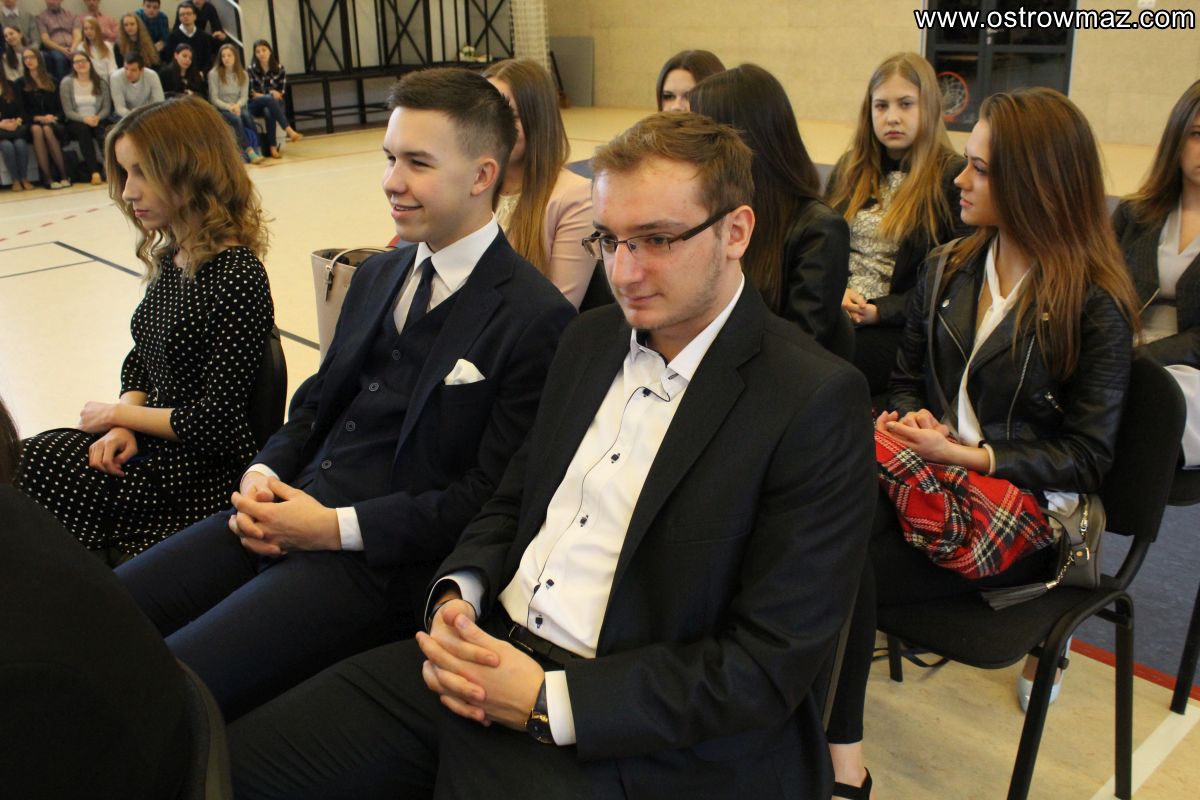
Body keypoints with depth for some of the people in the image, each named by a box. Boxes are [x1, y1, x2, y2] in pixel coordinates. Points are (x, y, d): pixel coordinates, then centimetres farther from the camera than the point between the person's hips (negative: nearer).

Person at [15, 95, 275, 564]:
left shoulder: (237, 277, -20)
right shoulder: (168, 258, 6)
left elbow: (215, 424, -20)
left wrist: (117, 414, -6)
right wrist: (123, 428, -4)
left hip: (203, 471, -8)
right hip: (153, 443, 8)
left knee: (27, 471, -11)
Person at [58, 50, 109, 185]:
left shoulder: (101, 82, 7)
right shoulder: (66, 83, 1)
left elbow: (107, 107, 3)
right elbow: (68, 111, -4)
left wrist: (97, 117, -18)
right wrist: (84, 119, -22)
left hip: (97, 120, 1)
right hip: (76, 122, -1)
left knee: (102, 130, -34)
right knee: (83, 129, -35)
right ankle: (94, 172, -42)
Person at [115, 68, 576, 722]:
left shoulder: (537, 317, -11)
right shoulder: (376, 276, 16)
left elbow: (493, 495, -14)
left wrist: (340, 526, -15)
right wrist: (263, 474, -1)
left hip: (380, 563, -7)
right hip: (284, 515, 8)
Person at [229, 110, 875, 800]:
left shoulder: (817, 402, -14)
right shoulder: (591, 338, 9)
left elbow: (773, 663, -16)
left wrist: (549, 701, -17)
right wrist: (456, 596, -4)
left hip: (622, 743, -6)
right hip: (484, 657, 7)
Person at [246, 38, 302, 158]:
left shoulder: (279, 69, 1)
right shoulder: (250, 69, -4)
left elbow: (281, 92, 4)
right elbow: (251, 93, -6)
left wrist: (275, 93, -17)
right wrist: (270, 94, -16)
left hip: (274, 103, 1)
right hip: (255, 105, -1)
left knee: (269, 112, -35)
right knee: (270, 99, -35)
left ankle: (272, 146, -37)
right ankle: (289, 131, -46)